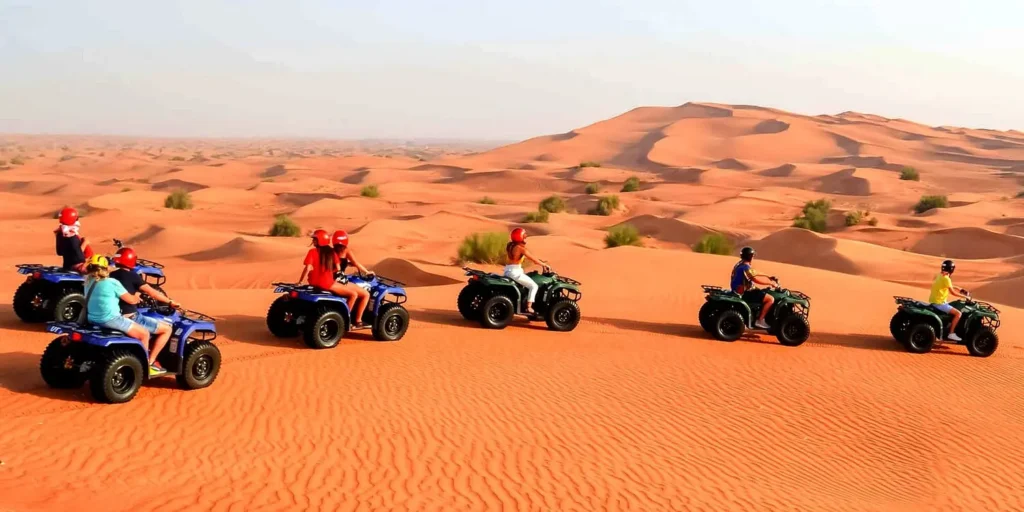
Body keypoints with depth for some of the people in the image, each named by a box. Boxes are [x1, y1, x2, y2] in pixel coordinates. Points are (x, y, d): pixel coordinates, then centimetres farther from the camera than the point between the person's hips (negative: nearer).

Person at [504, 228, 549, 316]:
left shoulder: (510, 245, 11)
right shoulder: (521, 248, -15)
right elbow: (533, 259, -12)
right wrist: (544, 264, 1)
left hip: (508, 270, 9)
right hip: (515, 272, -9)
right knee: (534, 286, -4)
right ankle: (529, 307, -9)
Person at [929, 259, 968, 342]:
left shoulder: (939, 276, 10)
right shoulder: (946, 278, -18)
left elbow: (950, 287, 22)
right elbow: (953, 292, -17)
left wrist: (961, 290, 17)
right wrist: (964, 296, -6)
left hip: (934, 301, 10)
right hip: (939, 303, -10)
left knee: (953, 306, 31)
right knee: (958, 313, -11)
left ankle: (948, 325, 36)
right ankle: (951, 334, -8)